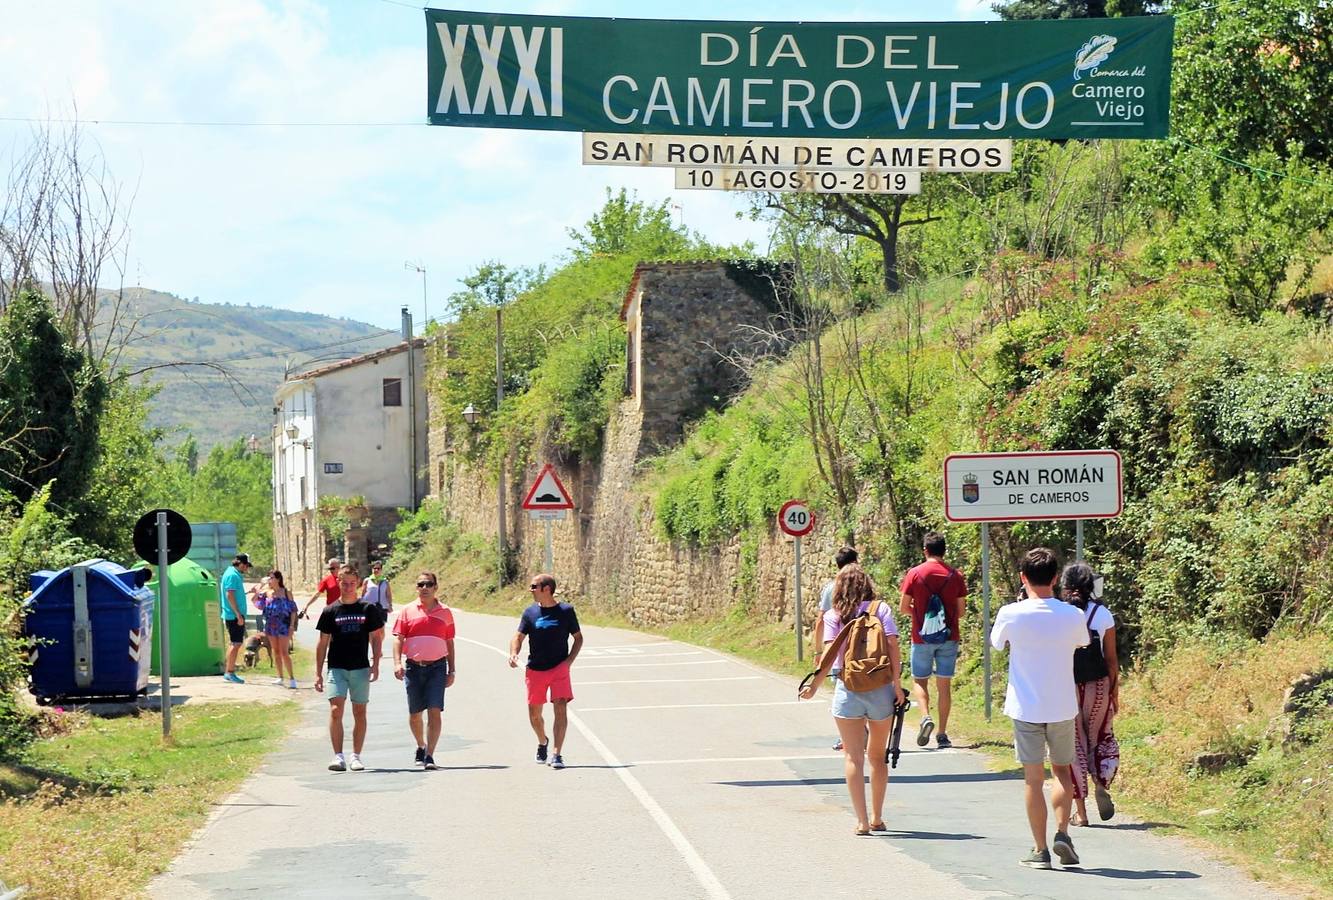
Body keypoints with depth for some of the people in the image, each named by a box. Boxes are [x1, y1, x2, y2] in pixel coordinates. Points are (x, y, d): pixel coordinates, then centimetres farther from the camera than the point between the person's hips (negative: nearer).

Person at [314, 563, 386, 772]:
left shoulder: (368, 609, 3)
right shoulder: (330, 611, 2)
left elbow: (376, 638, 8)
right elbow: (322, 643, 6)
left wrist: (375, 665, -1)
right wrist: (318, 673, 4)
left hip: (360, 668, 1)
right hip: (337, 668, -1)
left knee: (359, 713, 5)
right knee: (335, 710, -13)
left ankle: (356, 756, 14)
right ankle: (338, 756, -12)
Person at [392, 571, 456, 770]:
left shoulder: (445, 612, 8)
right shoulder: (408, 611, 6)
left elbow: (449, 643, 11)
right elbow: (398, 639, 2)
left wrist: (452, 671, 8)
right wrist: (397, 663, -12)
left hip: (437, 667, -1)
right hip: (414, 667, 1)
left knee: (434, 712, -11)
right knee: (414, 714, 10)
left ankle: (429, 755, -11)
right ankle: (421, 747, 33)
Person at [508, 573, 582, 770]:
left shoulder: (566, 611, -1)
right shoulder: (530, 612, 5)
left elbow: (578, 637, 7)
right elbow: (518, 636, 5)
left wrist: (569, 660, -7)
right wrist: (513, 653, -16)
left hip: (559, 669, -2)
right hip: (535, 670, 3)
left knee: (561, 708, -14)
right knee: (534, 714, 8)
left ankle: (556, 754, -12)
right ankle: (542, 742, 37)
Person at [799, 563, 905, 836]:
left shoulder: (833, 616, 0)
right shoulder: (881, 608, 2)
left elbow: (830, 654, -10)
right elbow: (893, 647, -5)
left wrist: (814, 686, -5)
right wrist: (897, 684, -3)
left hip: (848, 692, -2)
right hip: (881, 690, 2)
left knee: (853, 757, 3)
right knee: (878, 756, 17)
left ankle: (862, 820, -6)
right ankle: (877, 818, 25)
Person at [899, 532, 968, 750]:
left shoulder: (914, 574, -5)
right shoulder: (955, 576, 0)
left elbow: (904, 608, -3)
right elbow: (960, 611, 4)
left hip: (922, 636, -2)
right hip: (949, 637, 2)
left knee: (919, 681, 12)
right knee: (944, 684, 6)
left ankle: (925, 717, -14)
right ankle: (943, 734, 6)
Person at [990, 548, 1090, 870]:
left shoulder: (1011, 614, -12)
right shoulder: (1072, 616, -6)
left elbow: (997, 642, 9)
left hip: (1026, 707, -2)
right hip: (1063, 707, 2)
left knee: (1033, 778, 5)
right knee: (1062, 770, 19)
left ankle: (1040, 850, 6)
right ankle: (1062, 833, 2)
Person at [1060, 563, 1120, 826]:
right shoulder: (1102, 614, -2)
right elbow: (1111, 658, 1)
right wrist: (1115, 691, 11)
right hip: (1098, 686, 1)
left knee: (1074, 744, 8)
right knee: (1101, 738, 20)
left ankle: (1080, 811, 8)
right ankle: (1102, 783, -6)